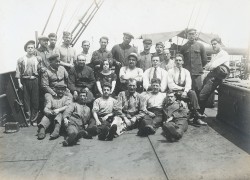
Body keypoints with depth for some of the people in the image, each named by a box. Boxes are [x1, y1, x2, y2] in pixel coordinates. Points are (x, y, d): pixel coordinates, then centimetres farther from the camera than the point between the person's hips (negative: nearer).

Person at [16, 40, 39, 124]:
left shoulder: (37, 59, 7)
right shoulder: (21, 59, 4)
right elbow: (18, 72, 1)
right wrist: (19, 83, -6)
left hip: (35, 81, 1)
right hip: (25, 81, -1)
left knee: (35, 100, 3)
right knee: (26, 99, 4)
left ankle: (34, 119, 13)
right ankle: (27, 118, 15)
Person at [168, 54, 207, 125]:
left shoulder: (186, 71, 13)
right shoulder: (171, 71, 5)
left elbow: (188, 83, -4)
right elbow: (171, 85, -6)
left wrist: (185, 91, -23)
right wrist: (181, 88, -13)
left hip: (184, 91, 3)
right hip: (175, 92, -3)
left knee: (192, 92, -30)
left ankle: (196, 115, -34)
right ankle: (196, 115, -26)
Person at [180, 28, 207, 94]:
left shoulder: (200, 46, 7)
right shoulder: (184, 47, 8)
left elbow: (204, 59, 11)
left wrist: (199, 67, 11)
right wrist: (184, 68, 10)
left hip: (197, 73, 0)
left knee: (198, 90, -1)